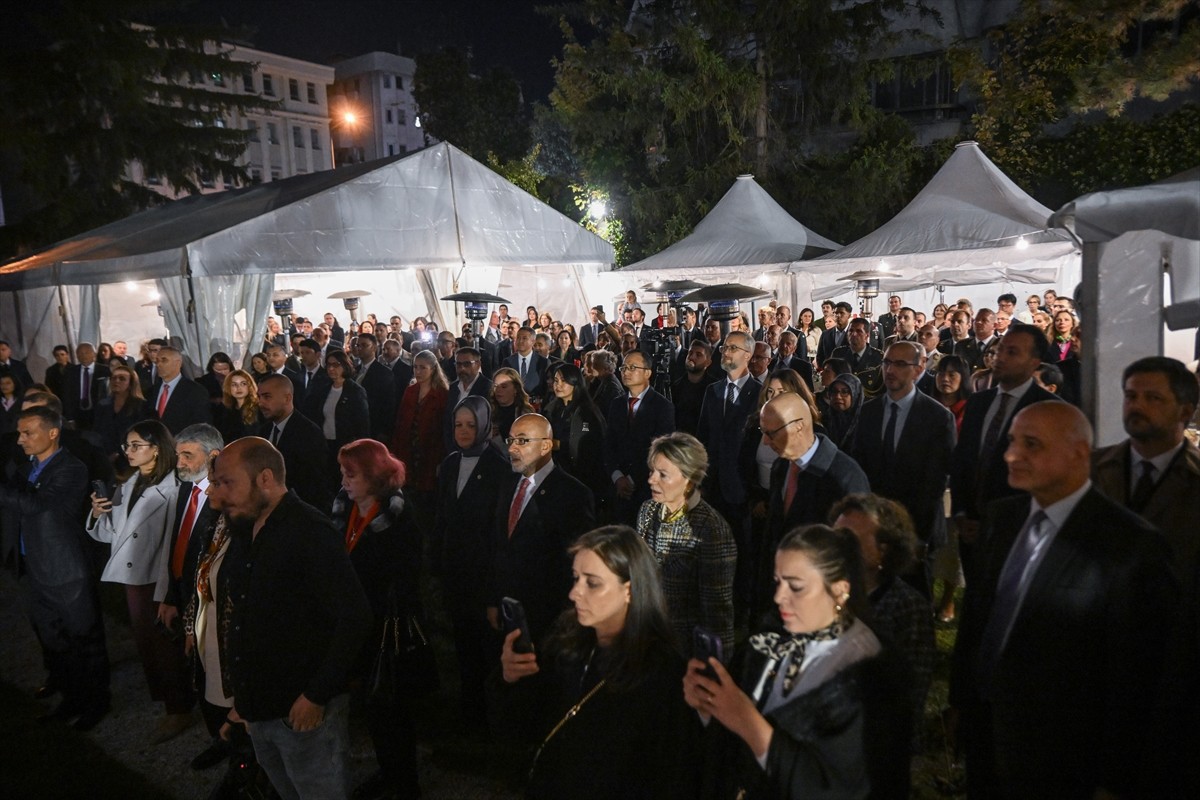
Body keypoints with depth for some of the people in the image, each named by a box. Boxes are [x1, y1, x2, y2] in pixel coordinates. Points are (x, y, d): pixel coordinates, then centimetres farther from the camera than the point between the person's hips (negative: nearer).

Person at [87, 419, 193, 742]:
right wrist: (98, 515, -10)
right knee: (145, 642, 18)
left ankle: (180, 711, 19)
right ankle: (162, 697, 36)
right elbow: (112, 533, 10)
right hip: (133, 578, 8)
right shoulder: (128, 486, 9)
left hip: (160, 581, -8)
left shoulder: (173, 488, -18)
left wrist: (166, 592, -25)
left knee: (166, 643, 4)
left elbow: (174, 543, -22)